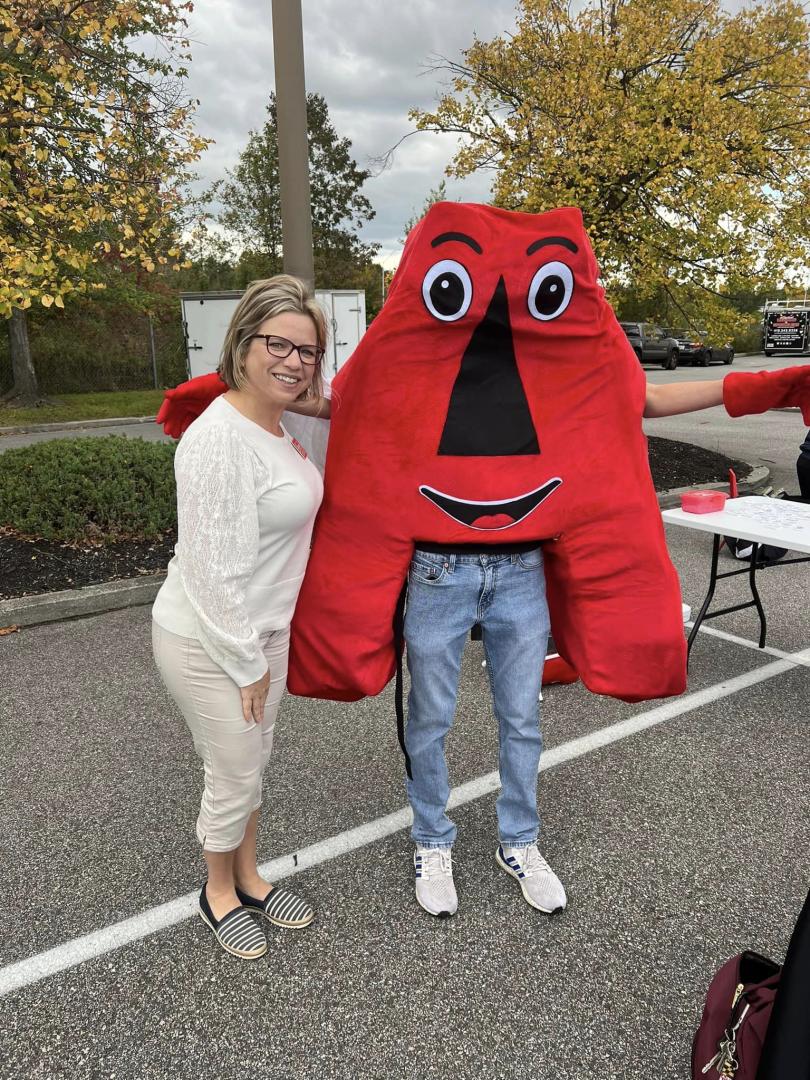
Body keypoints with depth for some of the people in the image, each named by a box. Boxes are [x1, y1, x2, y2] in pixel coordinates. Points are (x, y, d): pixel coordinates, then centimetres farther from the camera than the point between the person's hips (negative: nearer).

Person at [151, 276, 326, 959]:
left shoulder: (276, 428, 4)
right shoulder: (220, 440, -25)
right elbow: (217, 571, -25)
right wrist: (246, 663, -17)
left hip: (263, 630, 8)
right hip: (210, 644, -8)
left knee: (253, 763, 21)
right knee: (235, 776, 8)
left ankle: (248, 877, 43)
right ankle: (219, 894, 35)